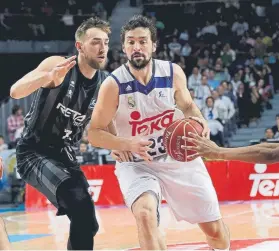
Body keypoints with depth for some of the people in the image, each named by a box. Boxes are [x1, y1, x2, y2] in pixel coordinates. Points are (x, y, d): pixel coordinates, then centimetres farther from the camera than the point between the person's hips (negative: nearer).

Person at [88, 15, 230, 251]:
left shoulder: (173, 73, -10)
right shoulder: (113, 84, -19)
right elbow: (94, 133, -13)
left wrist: (200, 121, -13)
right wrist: (127, 144, -31)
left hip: (179, 158, 3)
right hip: (136, 164, -3)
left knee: (215, 229, 9)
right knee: (145, 214, -34)